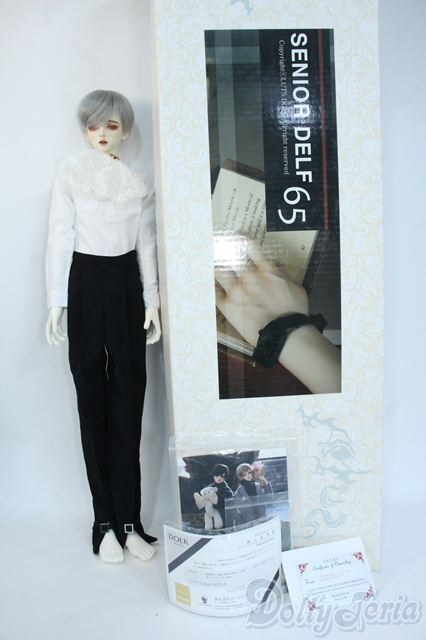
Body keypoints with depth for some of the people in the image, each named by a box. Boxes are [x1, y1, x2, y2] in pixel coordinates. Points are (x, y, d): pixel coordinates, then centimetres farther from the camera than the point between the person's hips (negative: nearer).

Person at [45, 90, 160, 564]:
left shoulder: (139, 181, 10)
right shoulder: (70, 171, 4)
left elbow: (146, 244, 11)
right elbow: (59, 236, 0)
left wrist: (152, 302, 7)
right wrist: (56, 302, -4)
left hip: (126, 283, 2)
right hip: (86, 282, -2)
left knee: (128, 400, 0)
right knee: (92, 401, 1)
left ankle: (128, 520, 10)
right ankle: (105, 521, 10)